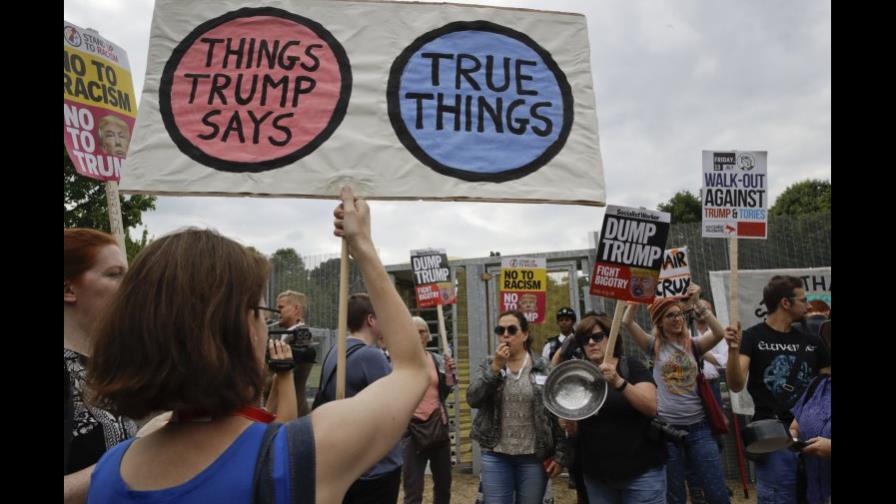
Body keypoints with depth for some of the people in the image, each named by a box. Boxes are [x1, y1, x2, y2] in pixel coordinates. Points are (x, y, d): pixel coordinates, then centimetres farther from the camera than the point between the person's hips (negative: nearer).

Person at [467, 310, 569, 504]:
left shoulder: (544, 368, -3)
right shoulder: (489, 365, 3)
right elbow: (472, 399, -10)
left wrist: (560, 454, -5)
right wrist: (495, 367, -16)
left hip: (534, 457, -1)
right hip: (496, 457, 1)